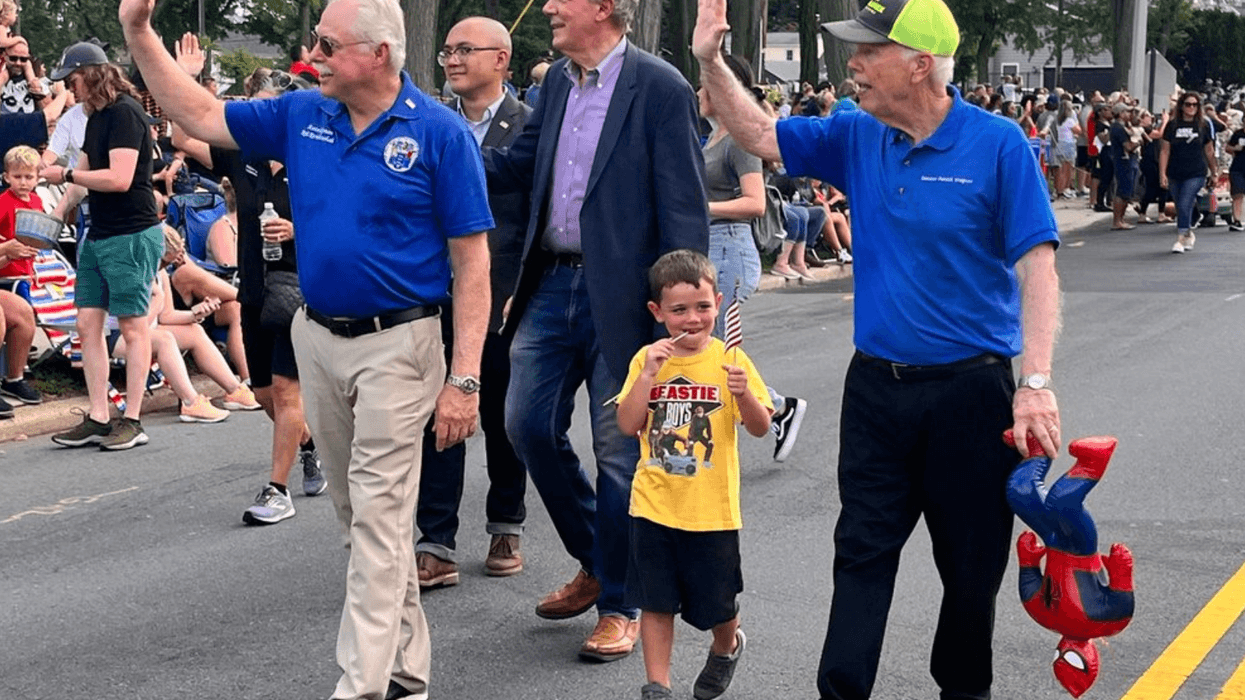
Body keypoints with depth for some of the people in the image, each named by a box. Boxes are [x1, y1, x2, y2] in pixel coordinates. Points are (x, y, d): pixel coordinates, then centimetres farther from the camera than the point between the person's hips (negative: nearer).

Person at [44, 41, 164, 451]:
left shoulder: (124, 113, -14)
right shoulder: (96, 118, 16)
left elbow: (119, 178, -22)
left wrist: (65, 175, -12)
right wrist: (56, 215, 6)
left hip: (132, 236, -10)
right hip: (98, 235, 10)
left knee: (133, 326, -3)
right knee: (88, 323, 6)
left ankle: (132, 421, 2)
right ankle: (98, 420, 10)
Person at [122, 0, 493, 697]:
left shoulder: (439, 132, -11)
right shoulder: (303, 115, 5)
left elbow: (472, 263, -12)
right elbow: (200, 116, 12)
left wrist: (464, 379, -16)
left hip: (396, 344, -6)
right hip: (317, 339, 6)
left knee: (379, 513, -7)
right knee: (358, 509, 13)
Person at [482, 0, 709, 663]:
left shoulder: (660, 88, -11)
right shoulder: (558, 81, 10)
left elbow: (683, 209, -13)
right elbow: (515, 166, 14)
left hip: (620, 298, -7)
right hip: (553, 285, 7)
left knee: (617, 451, 3)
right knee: (528, 425, 9)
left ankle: (618, 605, 18)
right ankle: (594, 562, 30)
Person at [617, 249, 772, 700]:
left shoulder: (729, 360, -5)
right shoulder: (647, 360, -1)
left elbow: (760, 428, -7)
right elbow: (628, 425, -8)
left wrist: (743, 393, -26)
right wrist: (649, 375, -18)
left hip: (712, 508, -1)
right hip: (654, 505, 1)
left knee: (716, 602, 12)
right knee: (655, 599, 5)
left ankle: (727, 647, 43)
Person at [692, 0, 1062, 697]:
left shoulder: (998, 145, -12)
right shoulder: (857, 139, 4)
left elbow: (1037, 267, -15)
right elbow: (760, 134, 13)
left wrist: (1036, 383, -23)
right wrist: (710, 58, -1)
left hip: (970, 388, -4)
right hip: (877, 385, 4)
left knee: (972, 562, 10)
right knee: (863, 550, 7)